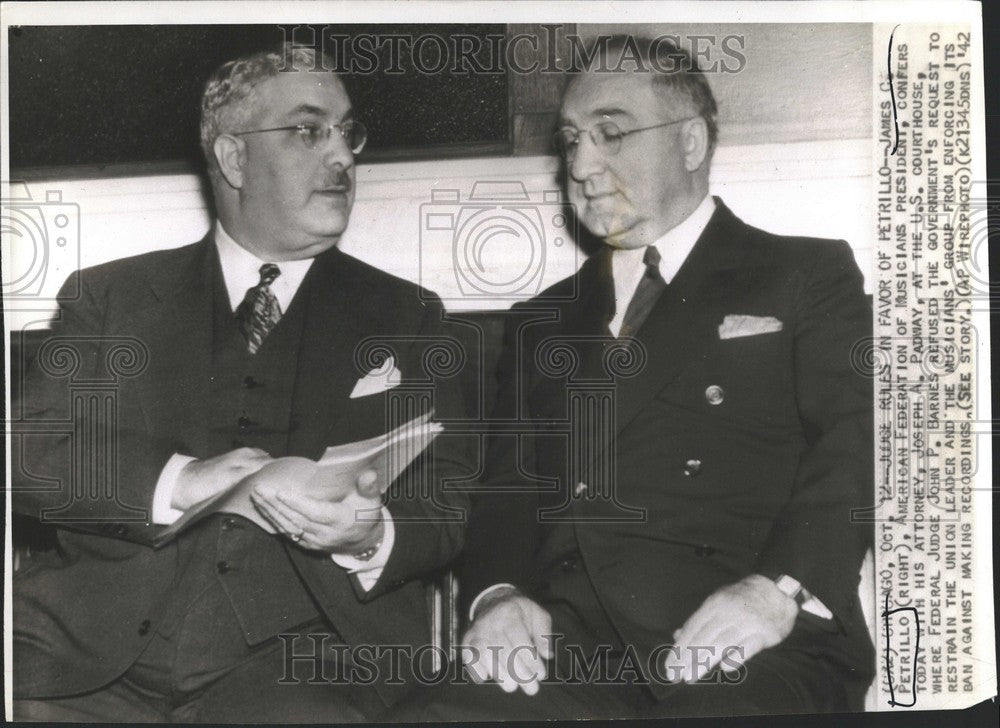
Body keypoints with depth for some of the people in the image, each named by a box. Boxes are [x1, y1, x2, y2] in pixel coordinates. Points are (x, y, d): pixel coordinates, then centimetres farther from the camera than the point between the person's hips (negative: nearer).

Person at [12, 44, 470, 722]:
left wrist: (371, 536, -15)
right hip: (95, 637, 1)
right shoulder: (108, 294, 15)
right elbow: (29, 450, 3)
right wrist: (176, 480, -15)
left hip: (306, 647, 0)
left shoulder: (405, 316, 15)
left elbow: (449, 506, 8)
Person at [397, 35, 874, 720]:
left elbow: (855, 440, -1)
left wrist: (779, 588, -19)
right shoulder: (543, 322, 25)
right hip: (571, 643, 4)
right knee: (435, 712, -24)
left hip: (752, 648, -3)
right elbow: (509, 484, 18)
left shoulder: (810, 276, 12)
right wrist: (498, 593, -4)